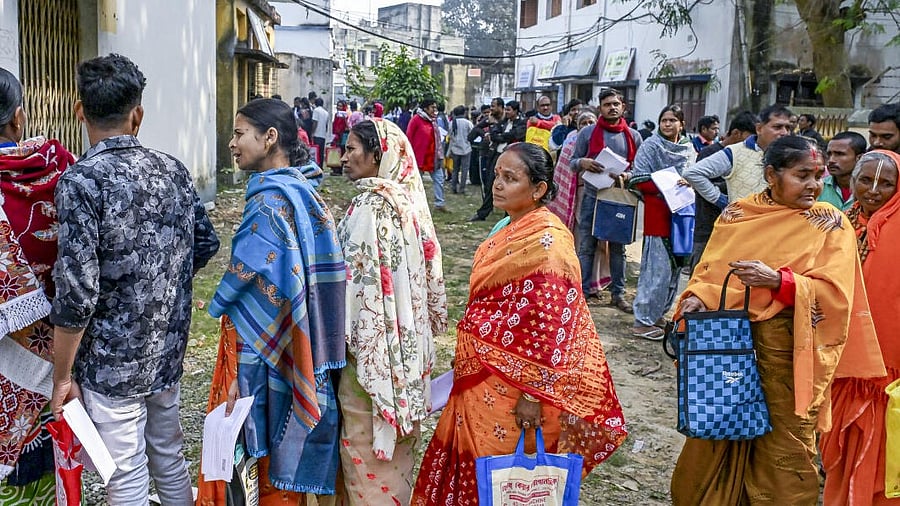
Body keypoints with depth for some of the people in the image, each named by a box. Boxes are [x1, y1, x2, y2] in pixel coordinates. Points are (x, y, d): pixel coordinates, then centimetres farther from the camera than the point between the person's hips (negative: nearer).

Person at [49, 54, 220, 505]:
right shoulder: (173, 170, 0)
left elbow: (76, 291, -21)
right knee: (170, 459, 22)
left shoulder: (81, 181, -18)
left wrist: (62, 376, -11)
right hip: (169, 349, 6)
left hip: (112, 364, -6)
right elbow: (206, 244, 10)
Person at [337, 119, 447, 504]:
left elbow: (361, 278, -20)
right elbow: (424, 273, 10)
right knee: (393, 438, 20)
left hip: (372, 342, -8)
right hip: (405, 338, 8)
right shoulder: (408, 199, 5)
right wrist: (426, 326, 19)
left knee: (366, 438, 6)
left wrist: (343, 335, -11)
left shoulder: (371, 205, -19)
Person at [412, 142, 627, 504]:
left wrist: (533, 393, -21)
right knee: (473, 466, 19)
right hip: (482, 375, 8)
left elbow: (553, 325, -22)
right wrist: (467, 360, 21)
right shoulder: (508, 228, 8)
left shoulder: (547, 240, -19)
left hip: (511, 383, -8)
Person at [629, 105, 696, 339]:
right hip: (658, 213, -7)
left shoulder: (689, 148, 12)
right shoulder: (650, 146, -4)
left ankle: (658, 313, 24)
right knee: (657, 267, -9)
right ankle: (643, 321, -2)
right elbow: (638, 179, -9)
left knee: (675, 266, 11)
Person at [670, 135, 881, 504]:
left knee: (783, 447, 6)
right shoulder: (737, 213, 5)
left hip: (788, 349, -3)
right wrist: (697, 296, -13)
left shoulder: (831, 224, -3)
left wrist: (779, 281, -25)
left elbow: (834, 293, -12)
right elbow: (708, 269, 7)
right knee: (716, 440, 13)